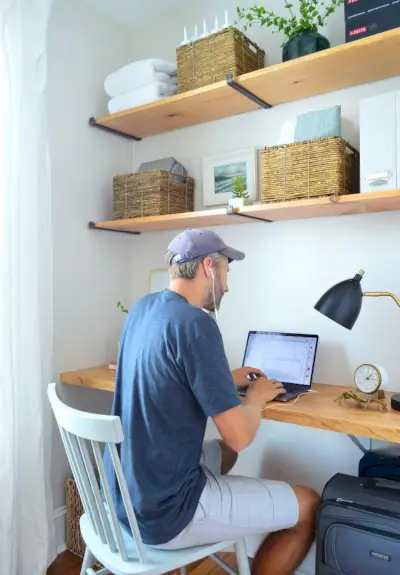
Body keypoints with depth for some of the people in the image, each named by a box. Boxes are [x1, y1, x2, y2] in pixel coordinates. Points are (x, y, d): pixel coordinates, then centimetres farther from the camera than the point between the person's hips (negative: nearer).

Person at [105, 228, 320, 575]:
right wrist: (256, 397, -2)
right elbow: (240, 437, -22)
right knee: (309, 507, 5)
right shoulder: (195, 325, -24)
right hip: (163, 511, -8)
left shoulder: (142, 308, 2)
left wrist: (228, 380, 15)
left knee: (223, 453, 32)